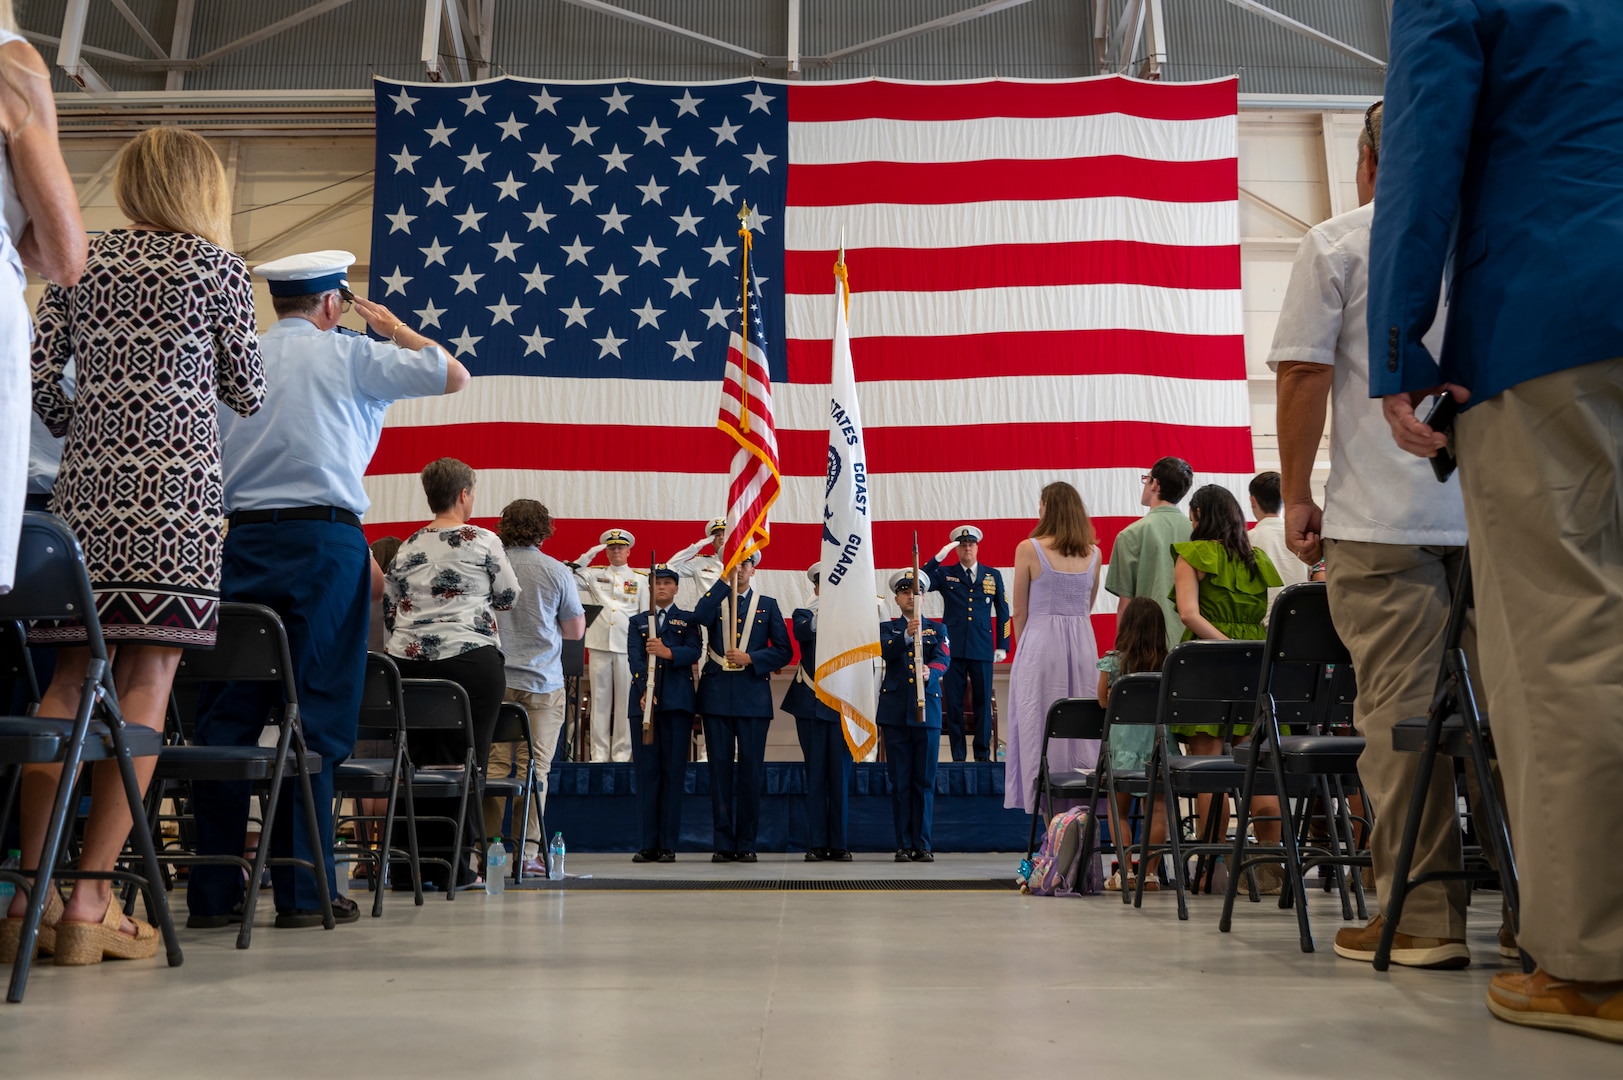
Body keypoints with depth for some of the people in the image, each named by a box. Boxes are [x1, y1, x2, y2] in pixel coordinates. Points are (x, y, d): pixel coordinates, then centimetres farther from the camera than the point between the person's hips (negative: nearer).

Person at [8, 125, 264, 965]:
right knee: (146, 681, -6)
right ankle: (90, 902, -8)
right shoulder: (215, 265, 5)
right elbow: (246, 393, 9)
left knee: (71, 678, 9)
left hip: (85, 489, 5)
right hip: (174, 491, -5)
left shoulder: (81, 262, 15)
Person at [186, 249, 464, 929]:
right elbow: (454, 375, 9)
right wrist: (392, 327, 21)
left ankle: (212, 892, 7)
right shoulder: (347, 355, 2)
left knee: (226, 714, 4)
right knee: (316, 717, -2)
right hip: (322, 541, -4)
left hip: (237, 538, 4)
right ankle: (303, 890, 0)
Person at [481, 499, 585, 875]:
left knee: (493, 764, 4)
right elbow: (576, 630, 5)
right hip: (542, 683, -1)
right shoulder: (555, 571, -3)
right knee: (534, 767, 2)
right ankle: (528, 851, 3)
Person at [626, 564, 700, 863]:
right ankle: (647, 844, 4)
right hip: (644, 700, 1)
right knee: (646, 771, 0)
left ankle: (668, 844, 1)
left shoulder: (688, 620, 13)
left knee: (673, 771, -2)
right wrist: (644, 690, -16)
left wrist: (667, 652, -25)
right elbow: (634, 657, 1)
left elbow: (693, 652, -5)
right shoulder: (637, 621, 17)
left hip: (677, 702, -1)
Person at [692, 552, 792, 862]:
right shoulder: (714, 600, 11)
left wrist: (751, 658, -9)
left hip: (753, 696, 0)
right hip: (717, 695, 0)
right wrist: (724, 579, -15)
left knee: (751, 769, 1)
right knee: (720, 768, 2)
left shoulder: (767, 605, 12)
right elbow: (699, 617, -14)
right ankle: (723, 844, 8)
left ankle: (746, 844, 9)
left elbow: (784, 650, 6)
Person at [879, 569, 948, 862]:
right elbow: (886, 652, -10)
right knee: (900, 781, 2)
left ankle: (923, 845, 7)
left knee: (925, 780, 1)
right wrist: (907, 634, -27)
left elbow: (943, 659, -5)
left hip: (927, 709, 0)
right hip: (895, 711, 0)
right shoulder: (886, 628, 12)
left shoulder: (937, 629, 12)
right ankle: (904, 845, 8)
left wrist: (930, 671, -27)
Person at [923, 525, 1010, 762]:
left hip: (982, 649, 0)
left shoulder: (993, 576, 12)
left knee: (983, 701, 2)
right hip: (953, 648, 0)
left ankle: (983, 754, 9)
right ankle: (958, 756, 7)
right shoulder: (945, 574, 8)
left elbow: (1002, 612, 13)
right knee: (953, 702, 1)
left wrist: (1002, 646, 7)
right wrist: (938, 557, -13)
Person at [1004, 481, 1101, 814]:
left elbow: (1020, 611, 0)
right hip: (1082, 644, 4)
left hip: (1041, 642, -4)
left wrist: (1021, 646, 13)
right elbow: (1087, 607, 14)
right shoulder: (1093, 553, 7)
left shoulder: (1029, 549, -6)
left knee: (1041, 726, 2)